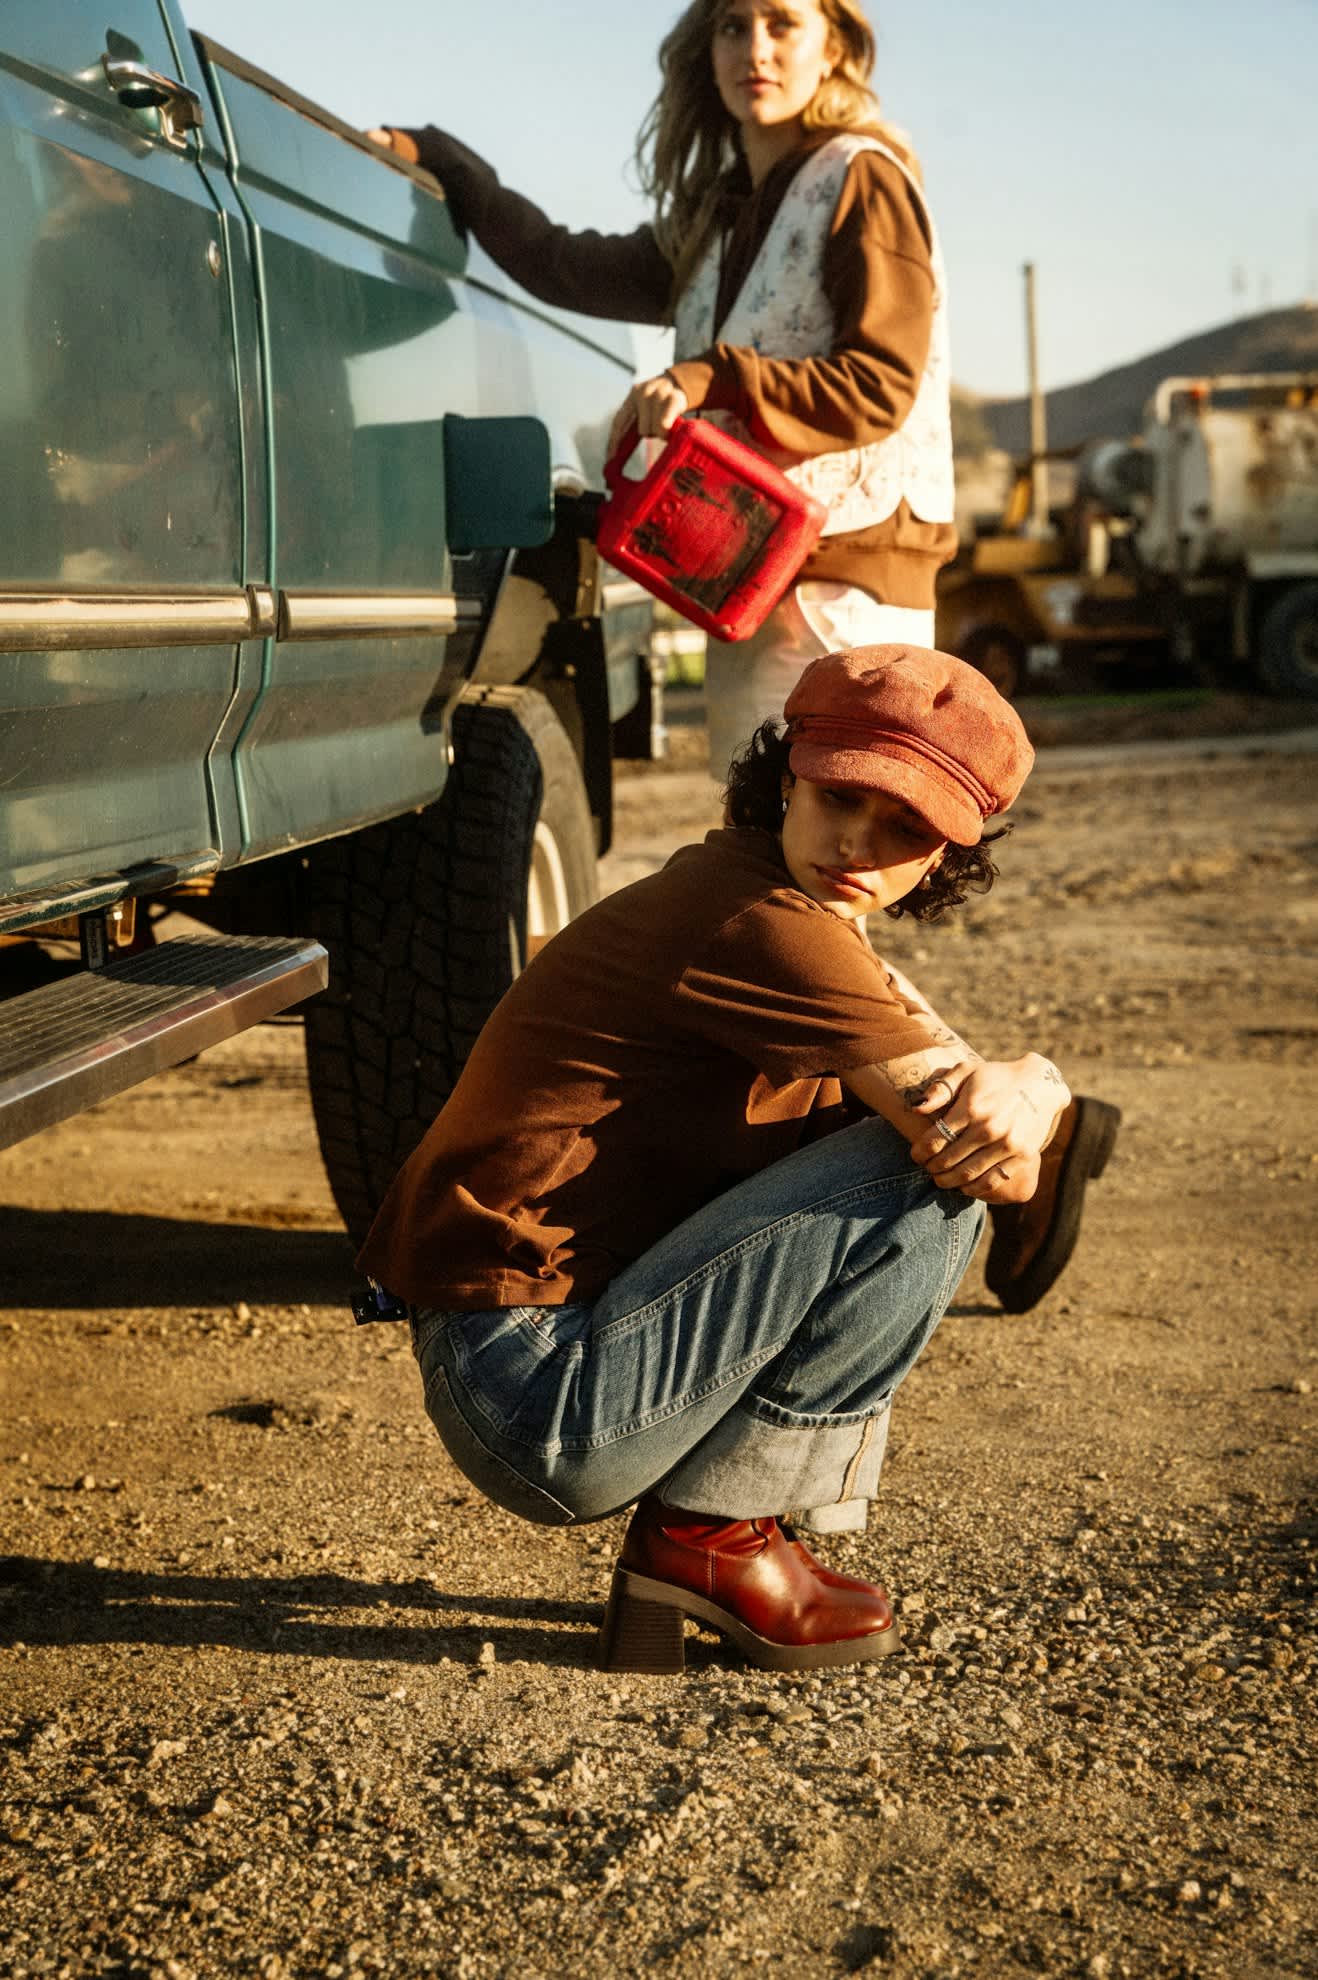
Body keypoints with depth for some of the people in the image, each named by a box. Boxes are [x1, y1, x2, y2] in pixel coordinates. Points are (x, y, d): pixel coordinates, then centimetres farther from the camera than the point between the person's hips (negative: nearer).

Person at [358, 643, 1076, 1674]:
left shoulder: (805, 930, 14)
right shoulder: (762, 923, -18)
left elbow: (988, 1123, 10)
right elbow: (962, 1126, -22)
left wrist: (1020, 1102, -12)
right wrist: (1034, 1080, -1)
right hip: (537, 1396, -10)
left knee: (972, 1146, 13)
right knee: (929, 1178, -17)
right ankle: (709, 1533, -3)